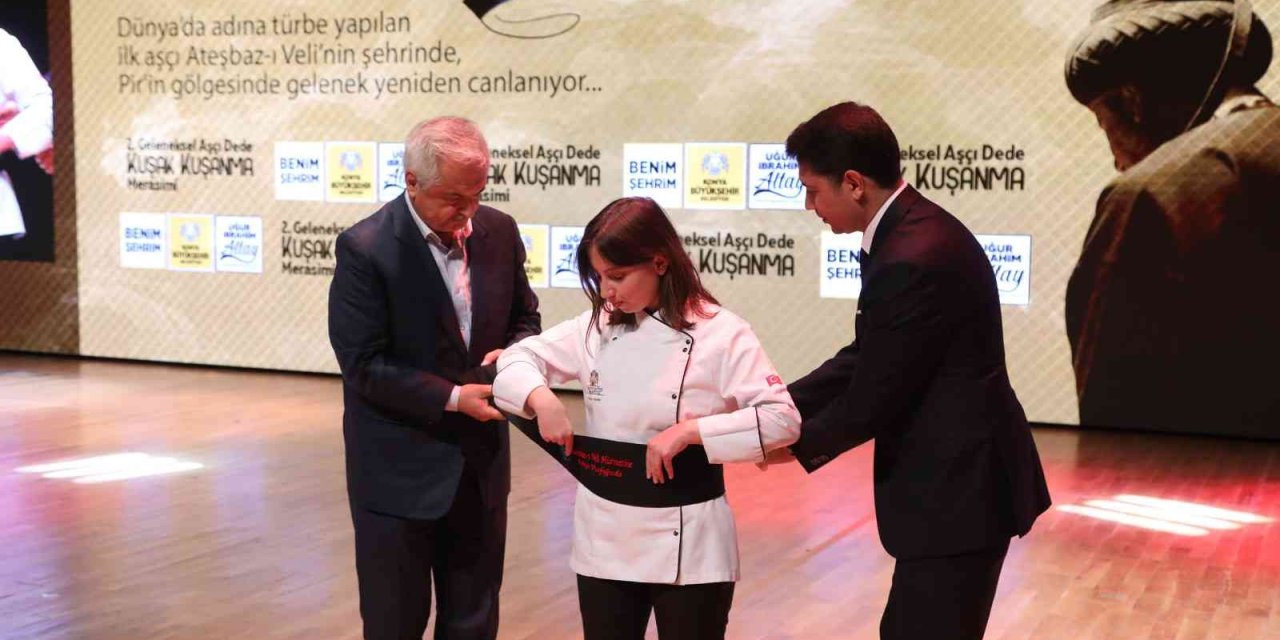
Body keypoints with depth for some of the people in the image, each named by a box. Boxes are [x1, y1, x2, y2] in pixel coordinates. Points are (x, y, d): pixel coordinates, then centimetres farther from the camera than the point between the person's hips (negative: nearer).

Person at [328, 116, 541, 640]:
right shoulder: (364, 249, -16)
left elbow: (525, 317, 14)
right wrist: (453, 398, -21)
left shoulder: (499, 231, 0)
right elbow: (363, 366, -17)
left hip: (480, 466, 5)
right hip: (399, 474, -5)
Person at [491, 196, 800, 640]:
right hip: (605, 538, 4)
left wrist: (690, 431, -24)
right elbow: (518, 359, 10)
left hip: (688, 543, -4)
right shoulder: (596, 328, 3)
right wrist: (541, 398, -11)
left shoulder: (720, 333, -11)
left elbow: (781, 419, -16)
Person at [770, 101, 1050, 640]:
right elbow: (865, 359, 12)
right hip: (955, 482, 10)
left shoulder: (912, 260, -24)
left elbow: (873, 399, -19)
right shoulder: (912, 231, 7)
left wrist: (799, 443, -2)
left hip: (958, 492, -10)